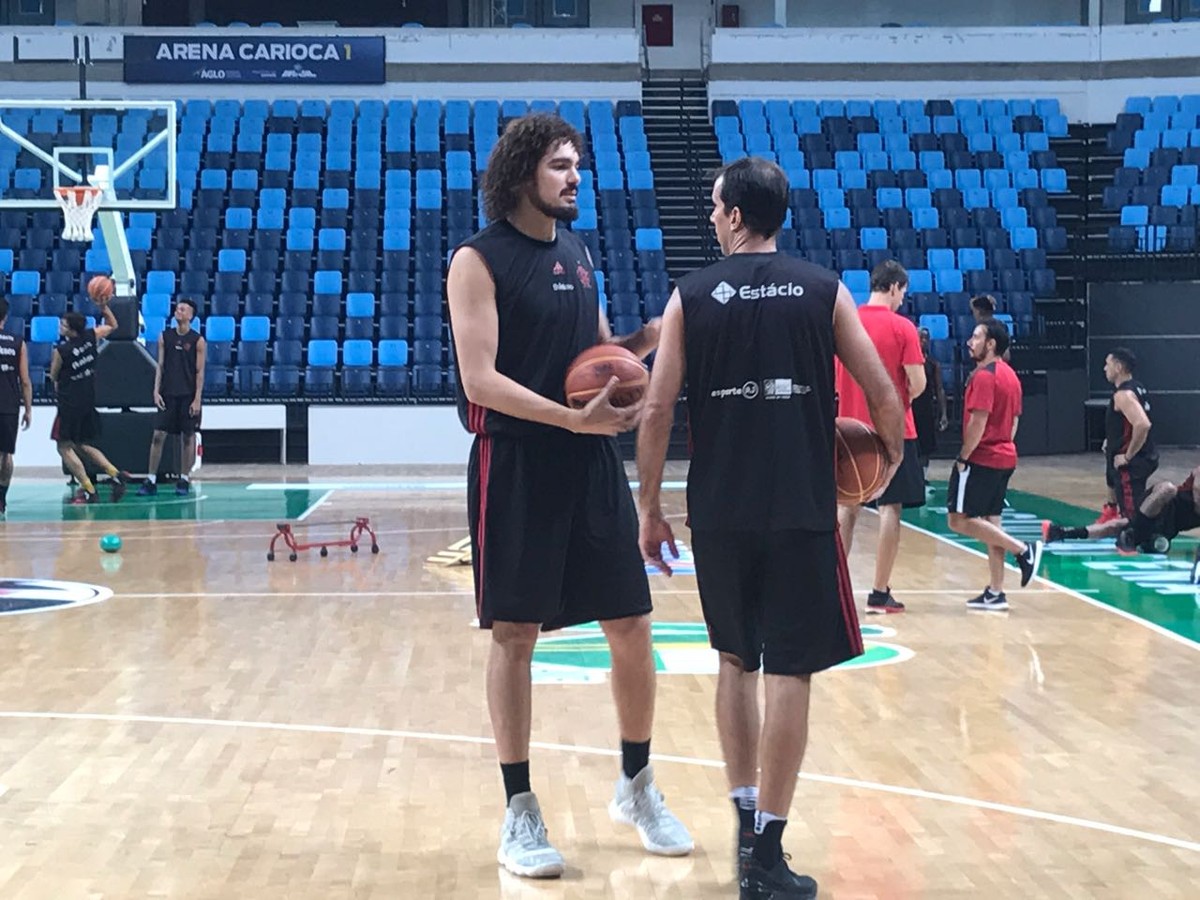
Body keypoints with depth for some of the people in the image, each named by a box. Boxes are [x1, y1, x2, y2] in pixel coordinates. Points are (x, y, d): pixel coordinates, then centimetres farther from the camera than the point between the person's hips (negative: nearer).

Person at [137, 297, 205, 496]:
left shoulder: (198, 341, -2)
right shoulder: (165, 337, 7)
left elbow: (200, 372, -4)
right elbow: (160, 366, 8)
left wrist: (197, 399, -10)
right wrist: (156, 391, -2)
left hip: (188, 396, -2)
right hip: (168, 395, 2)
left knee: (188, 437, 2)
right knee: (158, 435, -2)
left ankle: (184, 480, 11)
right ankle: (151, 481, 1)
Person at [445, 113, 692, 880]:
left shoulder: (579, 254, 12)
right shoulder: (479, 260, -8)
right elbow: (480, 379, -16)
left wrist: (651, 339, 0)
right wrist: (574, 418, -26)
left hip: (593, 463, 6)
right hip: (516, 466, -6)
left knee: (633, 628, 7)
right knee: (515, 636, 1)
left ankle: (638, 787, 26)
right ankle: (521, 812, 13)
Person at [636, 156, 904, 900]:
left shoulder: (691, 296, 1)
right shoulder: (825, 290, 1)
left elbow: (657, 410, -3)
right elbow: (885, 397, 0)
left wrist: (650, 507, 6)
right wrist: (891, 457, 19)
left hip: (720, 512, 1)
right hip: (802, 511, -1)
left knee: (737, 660, 19)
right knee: (789, 672, 2)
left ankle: (746, 818, 20)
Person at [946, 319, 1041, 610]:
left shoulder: (984, 376, -15)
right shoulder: (1010, 375, 14)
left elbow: (978, 422, -21)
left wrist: (963, 458, -14)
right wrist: (1003, 446, 19)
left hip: (981, 458, -9)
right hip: (1005, 458, 9)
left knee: (960, 520, -5)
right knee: (990, 521, 10)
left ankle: (1023, 550, -8)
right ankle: (995, 592, 9)